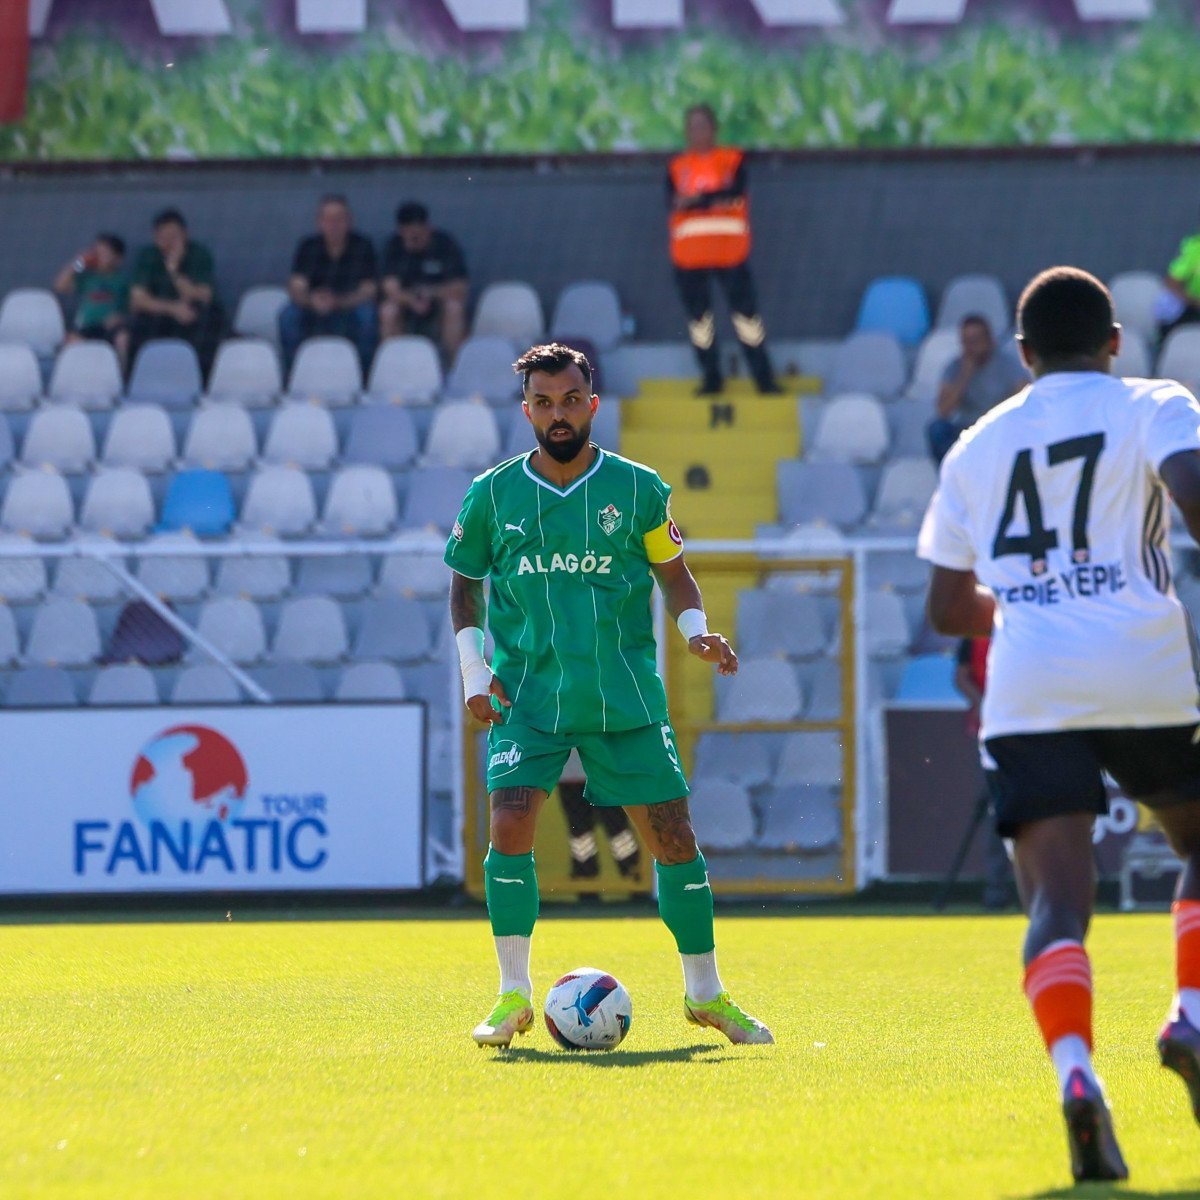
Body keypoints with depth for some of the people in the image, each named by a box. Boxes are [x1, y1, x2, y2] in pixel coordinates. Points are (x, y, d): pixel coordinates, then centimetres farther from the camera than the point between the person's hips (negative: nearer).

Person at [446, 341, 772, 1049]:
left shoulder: (638, 489, 1)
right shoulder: (493, 495, 2)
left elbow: (673, 572, 11)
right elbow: (465, 583, 14)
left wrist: (697, 630, -8)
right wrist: (475, 670, 3)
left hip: (626, 698, 0)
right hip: (528, 695, 0)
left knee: (673, 834, -1)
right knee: (510, 826, -17)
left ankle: (706, 994, 15)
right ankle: (514, 997, -7)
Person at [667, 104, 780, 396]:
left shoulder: (733, 160, 5)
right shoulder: (677, 166, 9)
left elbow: (735, 192, -13)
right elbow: (672, 201, -8)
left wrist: (697, 200, -21)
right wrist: (714, 198, -25)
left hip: (730, 252, -2)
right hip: (690, 256, 2)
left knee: (745, 312, -3)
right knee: (699, 317, 5)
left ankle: (764, 379, 3)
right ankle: (711, 379, 16)